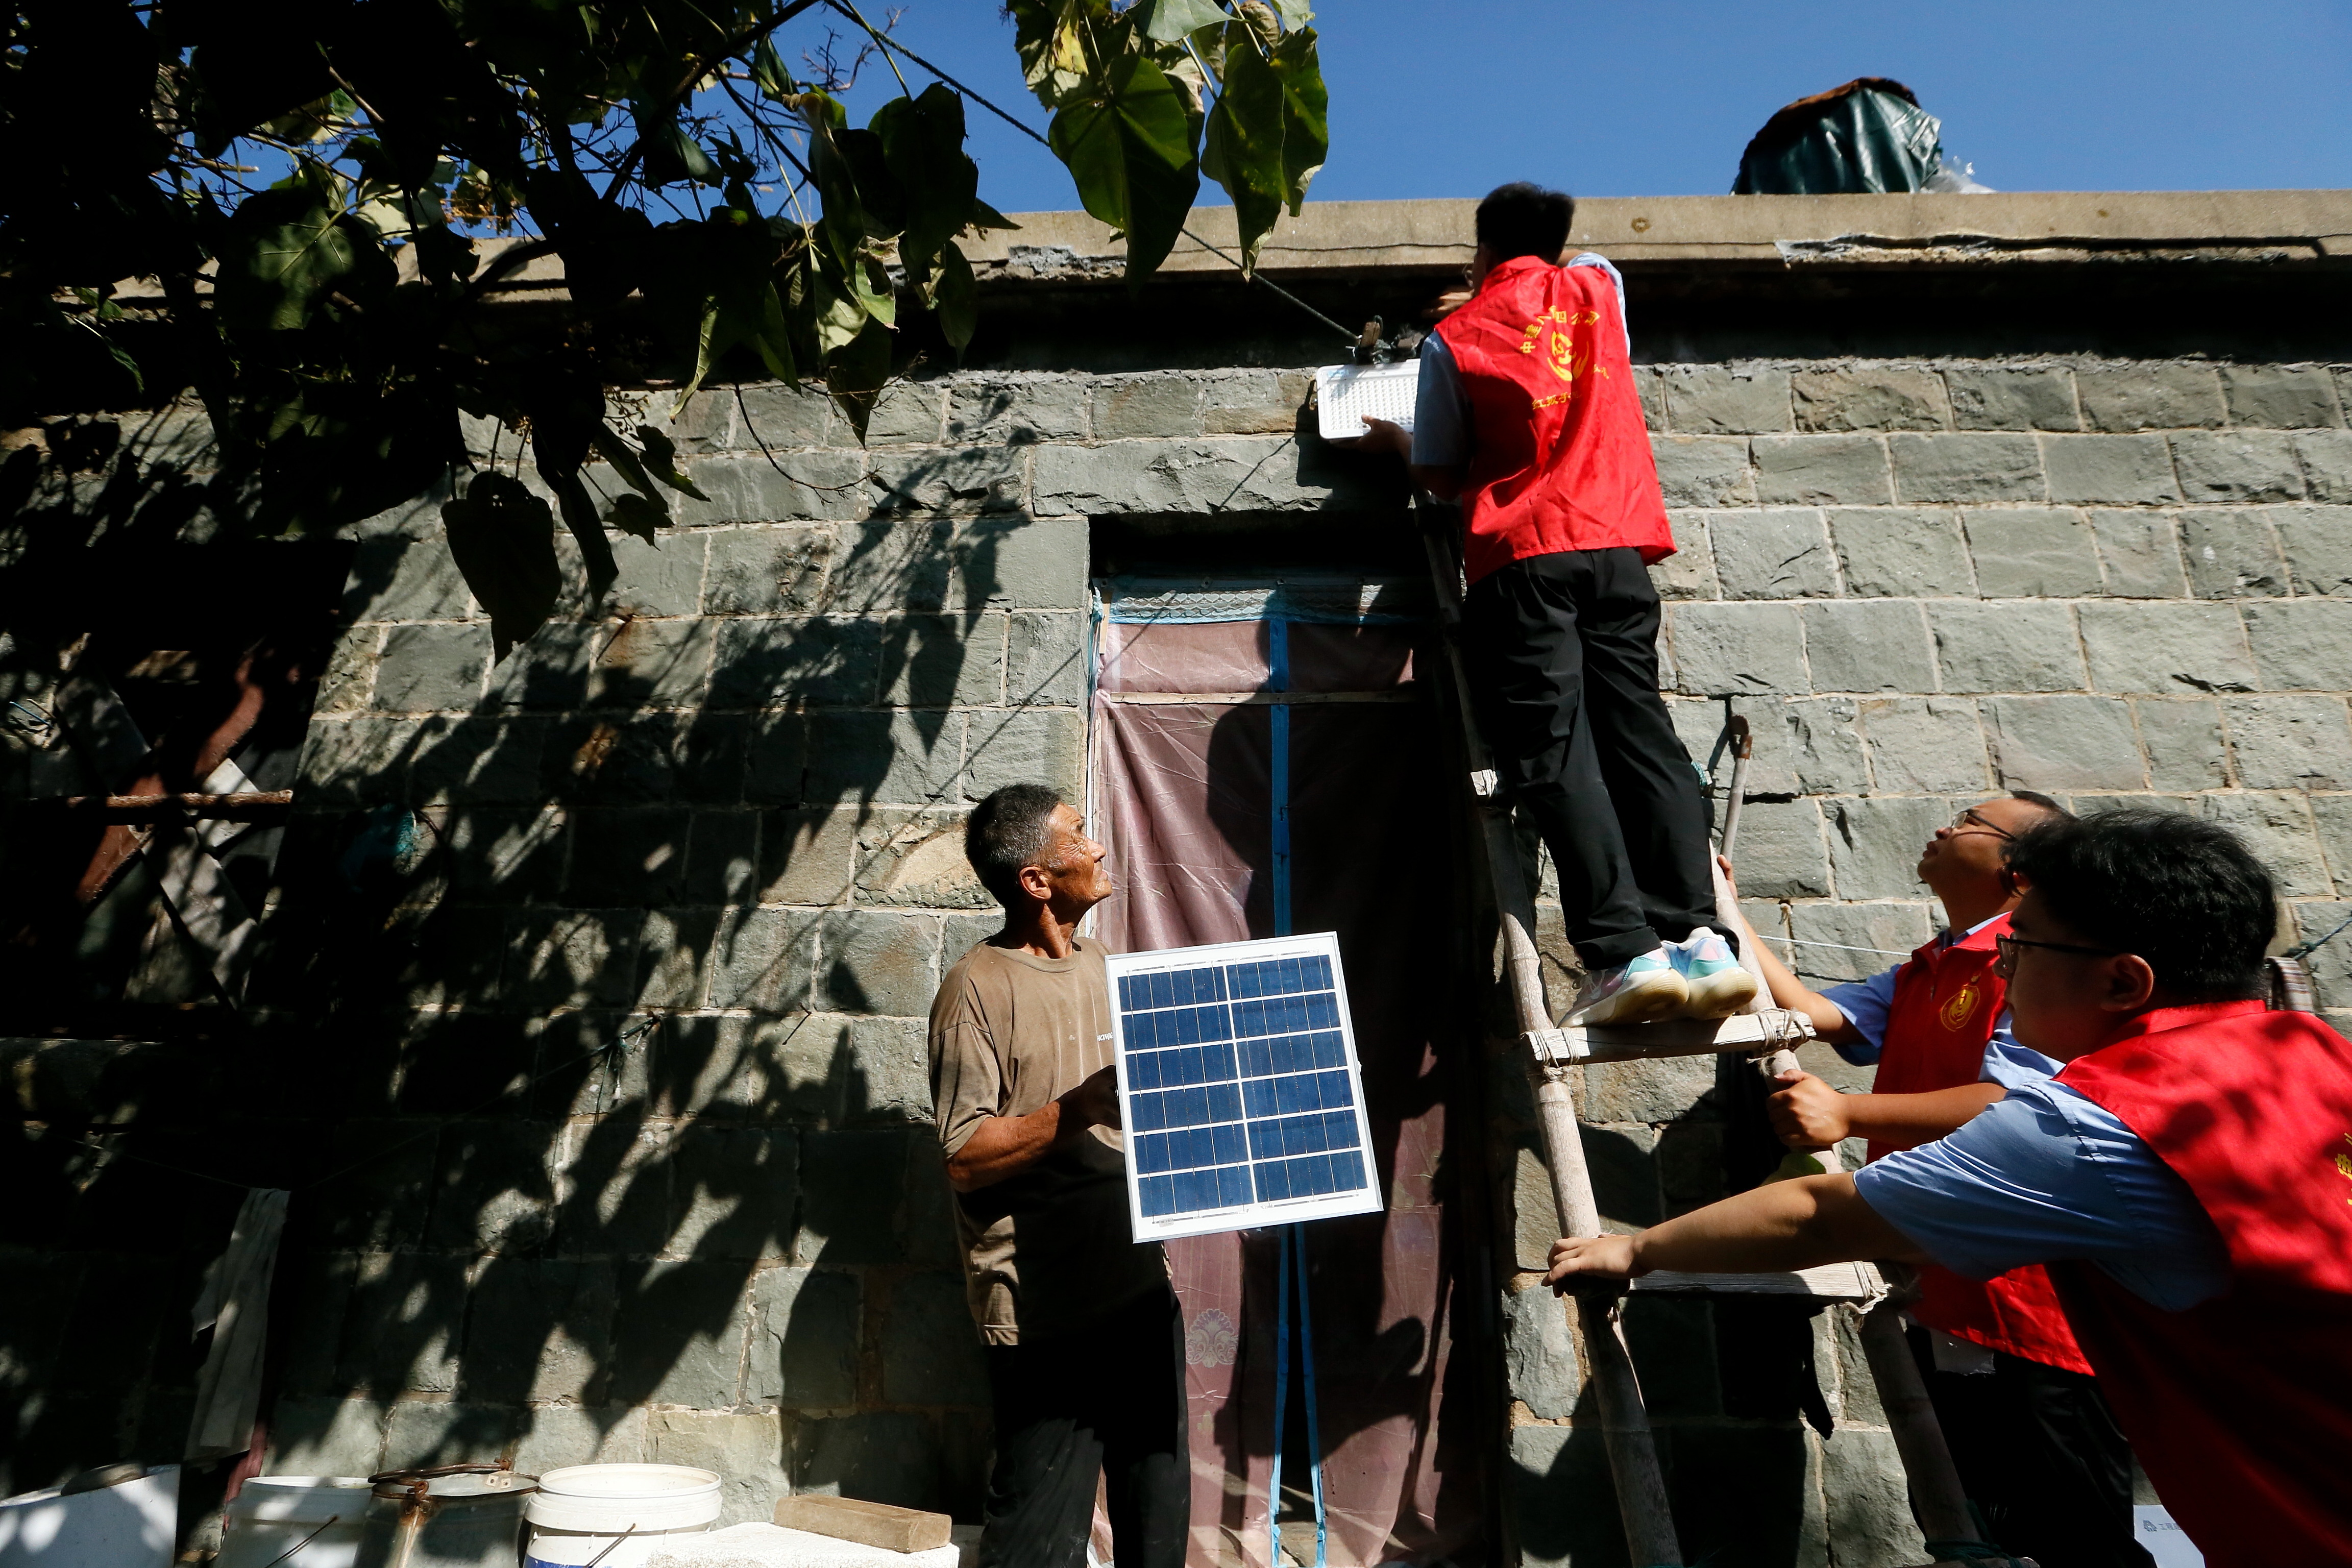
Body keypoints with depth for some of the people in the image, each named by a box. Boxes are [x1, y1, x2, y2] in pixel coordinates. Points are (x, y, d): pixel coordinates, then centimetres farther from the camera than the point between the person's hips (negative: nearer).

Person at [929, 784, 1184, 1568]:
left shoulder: (1100, 963, 10)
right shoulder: (979, 988, -14)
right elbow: (964, 1158, -18)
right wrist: (1079, 1109, -30)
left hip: (1141, 1282, 7)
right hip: (1046, 1305, -7)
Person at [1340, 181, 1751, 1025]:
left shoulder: (1451, 338, 7)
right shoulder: (1599, 287, 19)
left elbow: (1441, 477, 11)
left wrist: (1395, 440, 30)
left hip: (1520, 554, -4)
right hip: (1616, 543, 4)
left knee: (1554, 756, -9)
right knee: (1641, 737, 0)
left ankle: (1625, 950, -19)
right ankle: (1698, 937, -11)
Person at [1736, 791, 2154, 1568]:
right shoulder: (1916, 979, 13)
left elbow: (2007, 1103, -25)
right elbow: (1809, 1009, 4)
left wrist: (1847, 1112, -32)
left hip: (2038, 1314, -8)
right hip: (1945, 1312, 8)